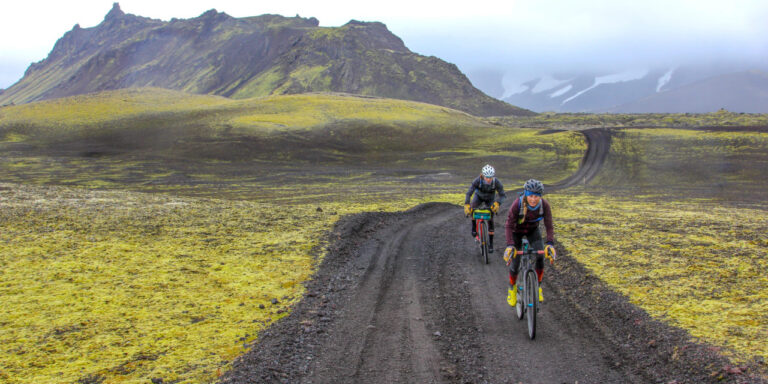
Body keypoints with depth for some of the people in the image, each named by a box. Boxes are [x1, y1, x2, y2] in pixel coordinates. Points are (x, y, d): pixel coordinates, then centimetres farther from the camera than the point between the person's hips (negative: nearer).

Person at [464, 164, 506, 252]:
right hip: (479, 196, 0)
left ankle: (491, 243, 5)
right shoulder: (478, 180, -35)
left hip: (490, 199, 0)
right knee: (472, 208, -31)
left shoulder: (496, 182, -34)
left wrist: (497, 203, -51)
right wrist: (466, 205, -50)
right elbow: (469, 193, -36)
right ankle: (474, 227, -6)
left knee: (490, 220, -6)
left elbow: (502, 195, -31)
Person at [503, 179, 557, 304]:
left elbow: (549, 227, -25)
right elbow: (509, 226, -30)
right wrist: (509, 245, -42)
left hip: (533, 230, 2)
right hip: (517, 231, -2)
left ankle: (538, 287, 2)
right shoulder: (517, 204, -35)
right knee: (515, 263, -5)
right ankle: (512, 288, 25)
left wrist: (550, 244, -39)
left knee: (540, 257, -20)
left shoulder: (544, 205, -29)